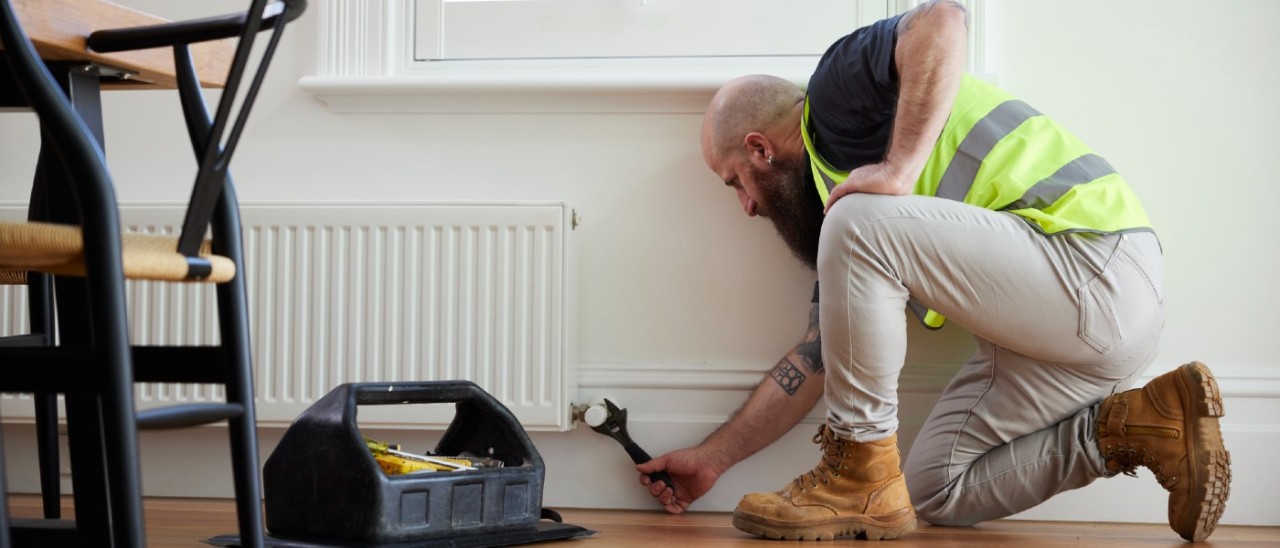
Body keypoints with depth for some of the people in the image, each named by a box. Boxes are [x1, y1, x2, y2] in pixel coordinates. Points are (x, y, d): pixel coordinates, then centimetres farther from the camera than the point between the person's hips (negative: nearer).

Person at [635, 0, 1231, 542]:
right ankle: (1147, 424, 9)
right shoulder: (834, 199, 21)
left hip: (1093, 261, -11)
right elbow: (820, 354, 20)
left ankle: (862, 477, -11)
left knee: (858, 226, -22)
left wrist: (900, 170, -25)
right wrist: (713, 457, 24)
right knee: (933, 489, 14)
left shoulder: (838, 90, -3)